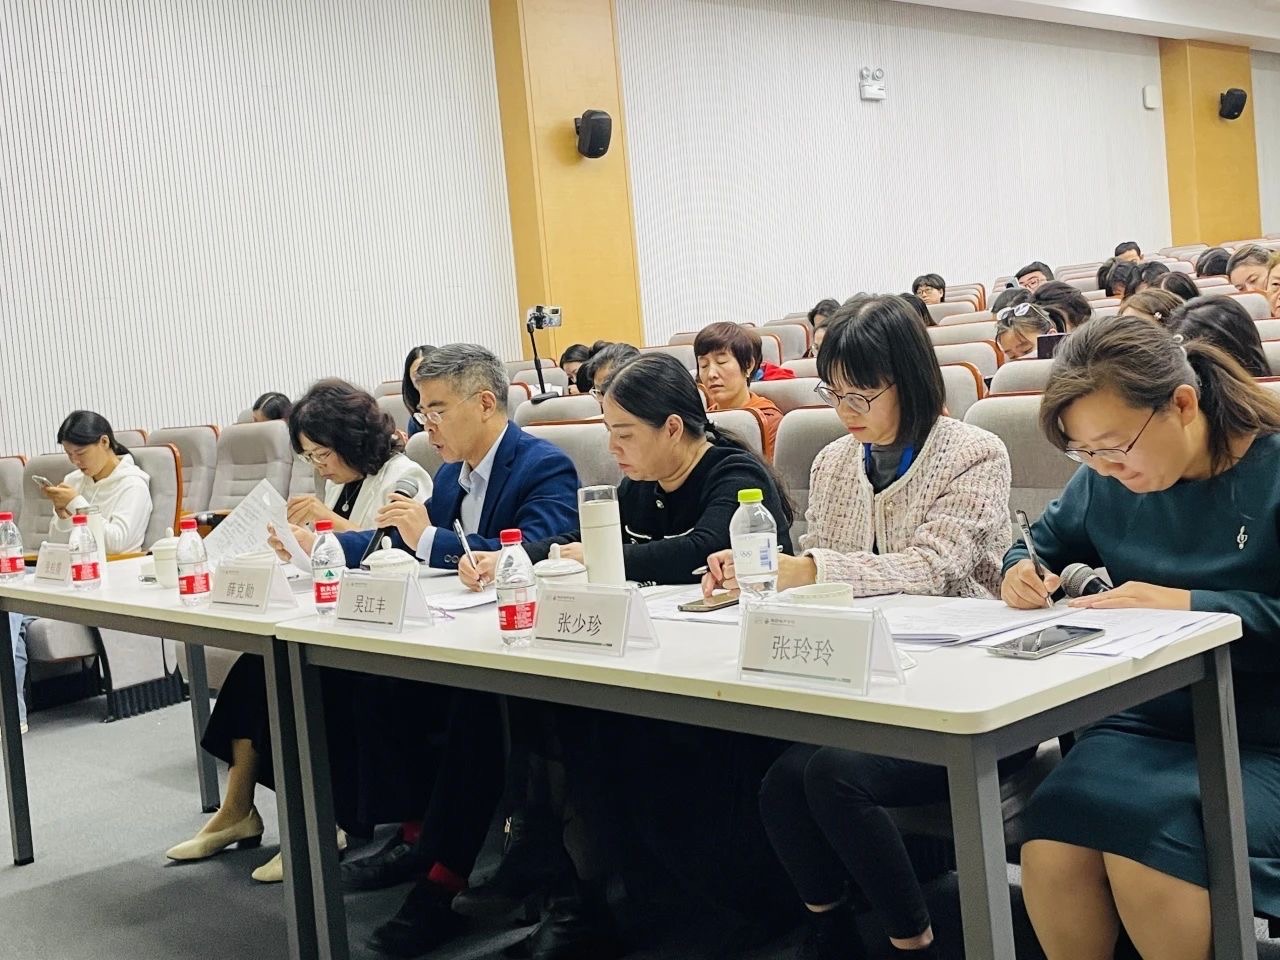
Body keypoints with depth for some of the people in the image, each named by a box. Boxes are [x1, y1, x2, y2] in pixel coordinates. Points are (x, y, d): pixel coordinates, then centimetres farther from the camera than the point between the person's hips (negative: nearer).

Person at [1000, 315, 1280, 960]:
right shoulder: (1105, 483, 6)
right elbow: (1045, 543, 23)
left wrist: (1187, 604, -22)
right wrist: (1021, 569, 1)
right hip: (1146, 722, 4)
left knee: (1144, 853, -30)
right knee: (1050, 849, -25)